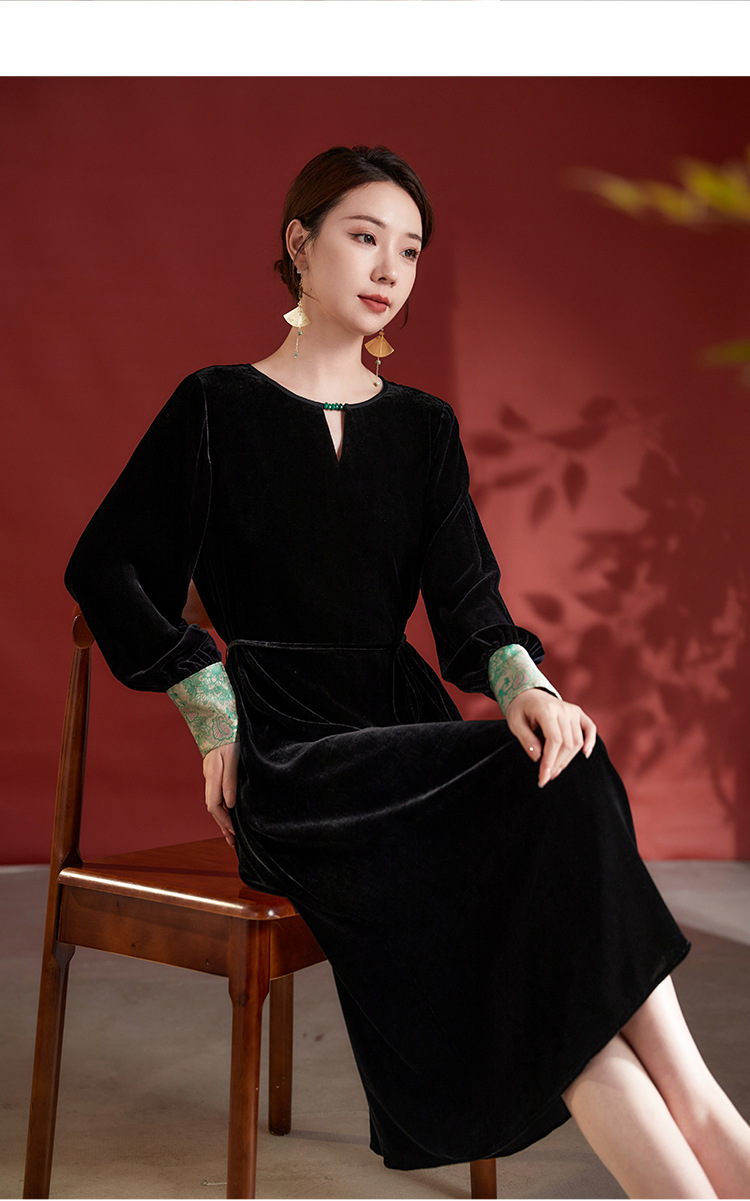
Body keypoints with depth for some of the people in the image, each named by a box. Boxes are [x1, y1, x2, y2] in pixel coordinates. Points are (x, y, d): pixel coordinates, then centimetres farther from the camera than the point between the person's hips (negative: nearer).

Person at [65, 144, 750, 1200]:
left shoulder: (424, 427, 15)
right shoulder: (217, 408, 4)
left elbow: (465, 594, 4)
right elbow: (104, 569, 2)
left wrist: (525, 685, -18)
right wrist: (213, 707, -8)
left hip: (406, 733, 4)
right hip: (287, 760, -4)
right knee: (553, 799, -29)